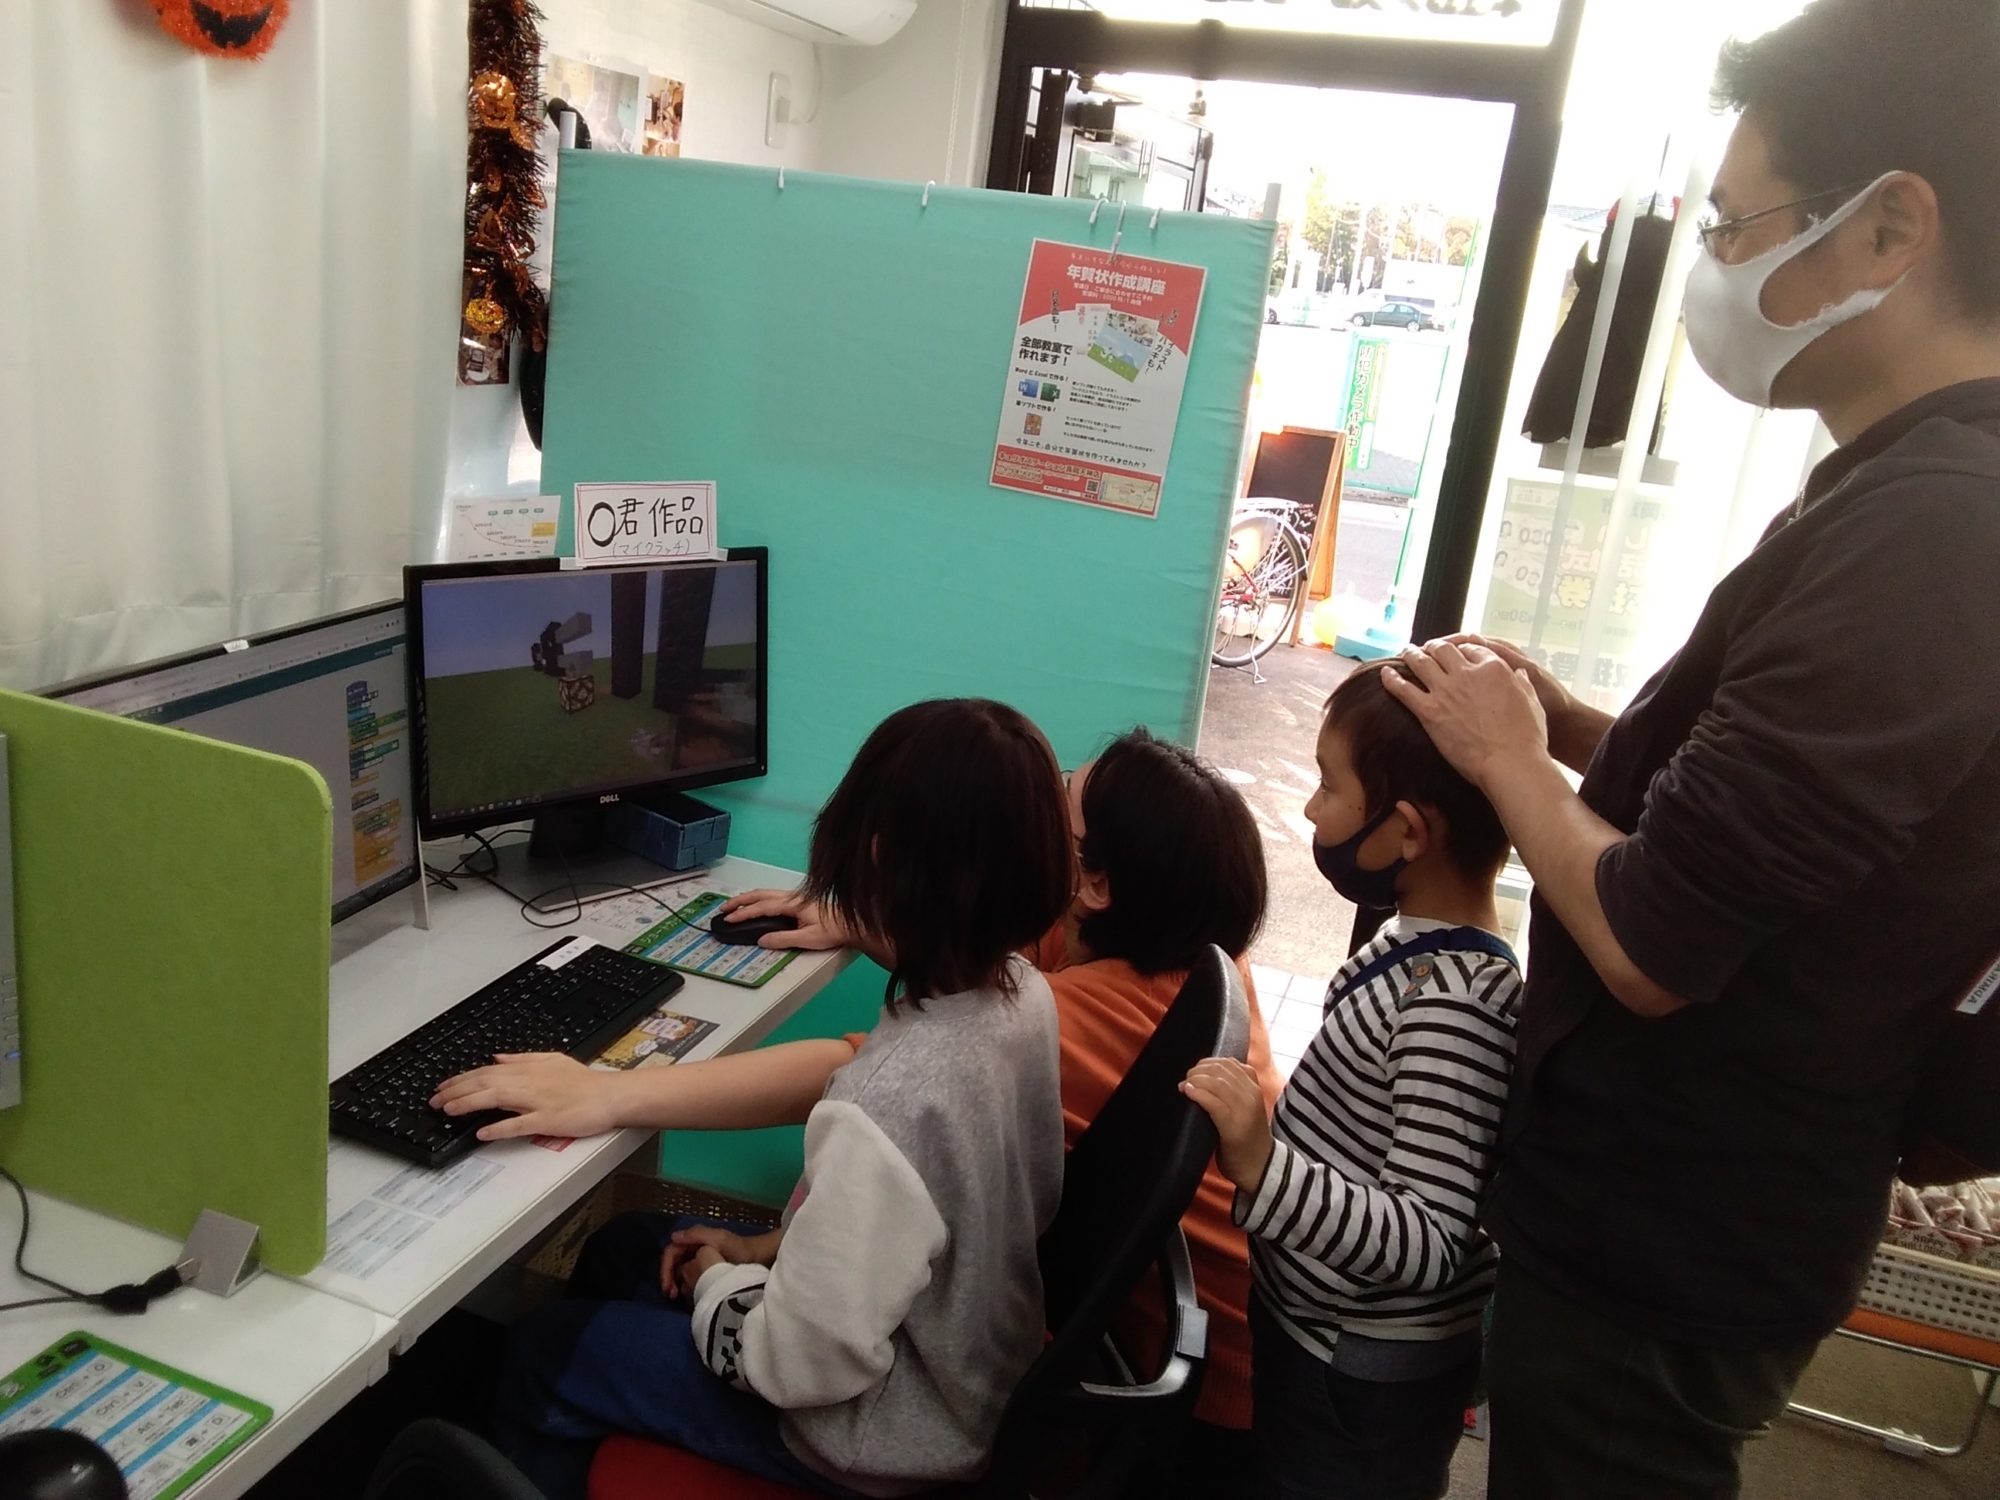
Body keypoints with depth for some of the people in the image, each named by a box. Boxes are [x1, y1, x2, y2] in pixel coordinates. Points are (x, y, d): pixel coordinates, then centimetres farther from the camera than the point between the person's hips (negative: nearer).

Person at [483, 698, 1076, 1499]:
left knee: (544, 1352, 10)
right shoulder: (1022, 991, -12)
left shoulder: (886, 1102, -39)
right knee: (623, 1249, 22)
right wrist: (772, 1248, 5)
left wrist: (718, 1282, -9)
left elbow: (808, 1360, -27)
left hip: (883, 1435, -8)